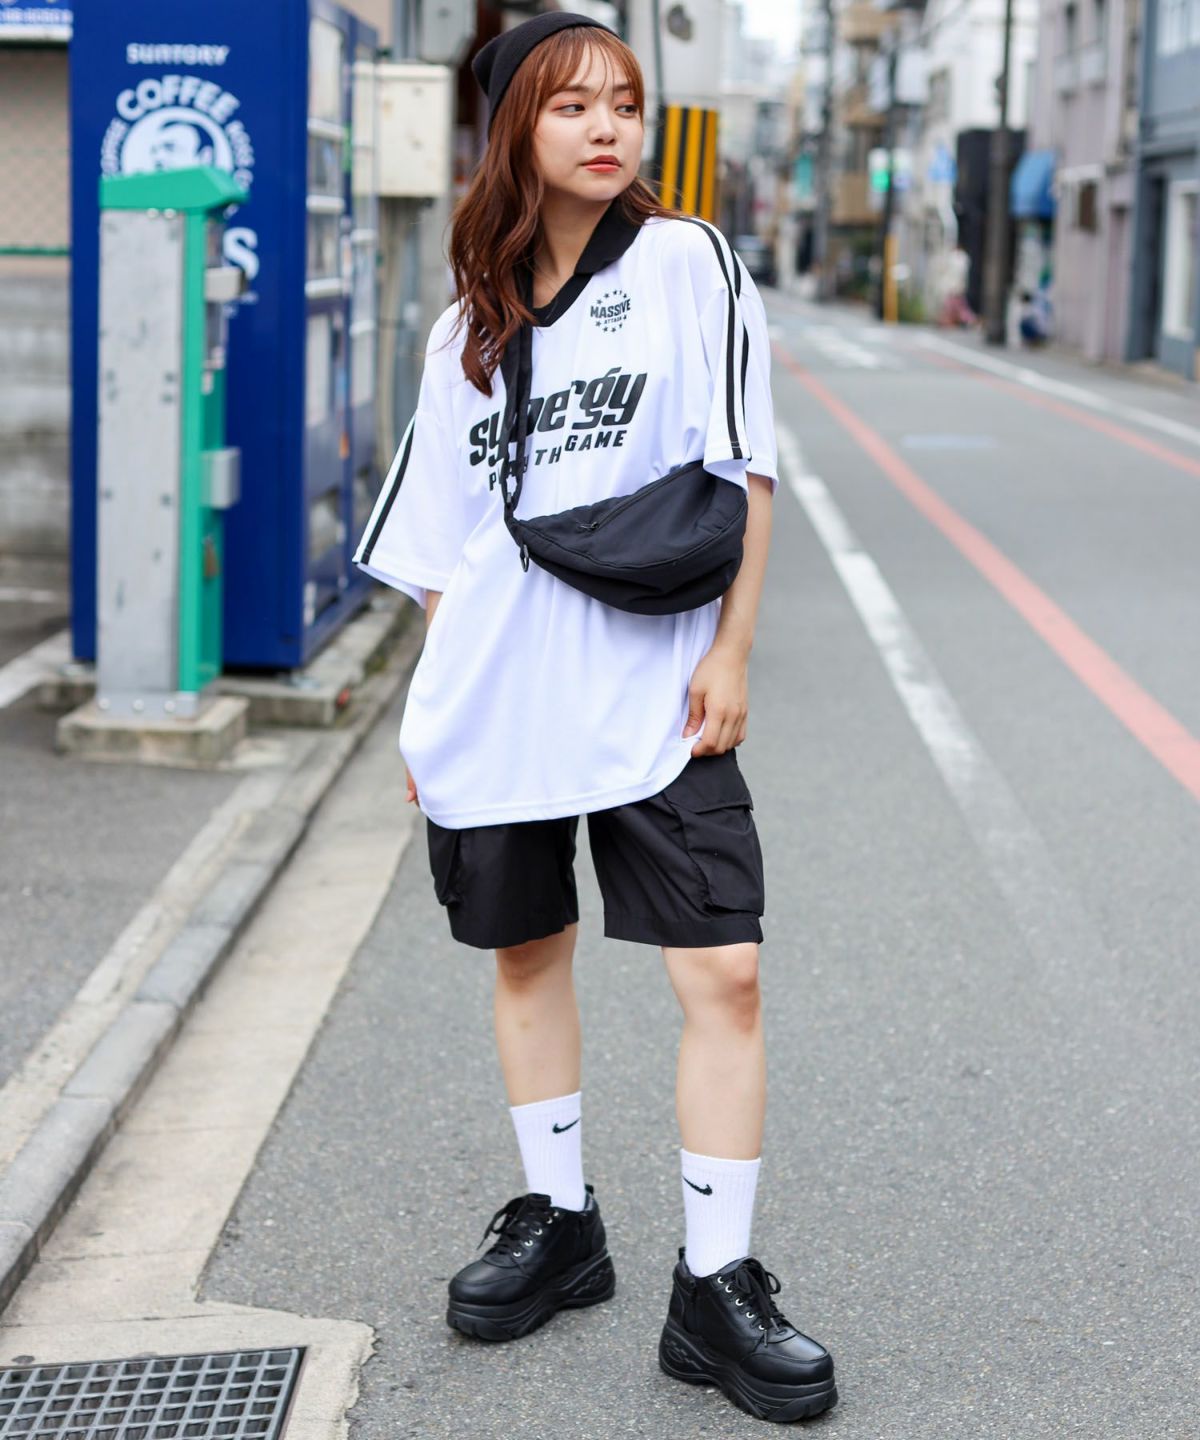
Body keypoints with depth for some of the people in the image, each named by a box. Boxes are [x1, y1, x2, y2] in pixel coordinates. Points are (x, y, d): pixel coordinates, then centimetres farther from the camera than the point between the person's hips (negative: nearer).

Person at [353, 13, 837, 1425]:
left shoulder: (689, 267, 0)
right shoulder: (469, 325, 12)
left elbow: (745, 472, -3)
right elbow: (438, 533, 15)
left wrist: (728, 652, -9)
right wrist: (430, 706, 12)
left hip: (653, 698, -4)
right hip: (494, 700, 4)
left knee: (722, 974, -9)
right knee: (526, 953, 13)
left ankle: (714, 1286, 0)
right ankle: (556, 1220, 30)